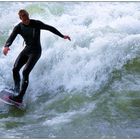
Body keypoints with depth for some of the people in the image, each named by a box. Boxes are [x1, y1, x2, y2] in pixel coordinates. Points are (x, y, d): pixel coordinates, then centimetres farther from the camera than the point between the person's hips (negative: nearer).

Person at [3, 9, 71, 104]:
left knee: (25, 72, -18)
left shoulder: (36, 24, -12)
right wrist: (6, 46, -42)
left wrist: (62, 36, -1)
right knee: (15, 69, -4)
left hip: (36, 51, -5)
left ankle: (20, 97, -20)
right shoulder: (18, 27, -5)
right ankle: (17, 90, 19)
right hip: (27, 49, 5)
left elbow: (50, 28, -1)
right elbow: (11, 37, -20)